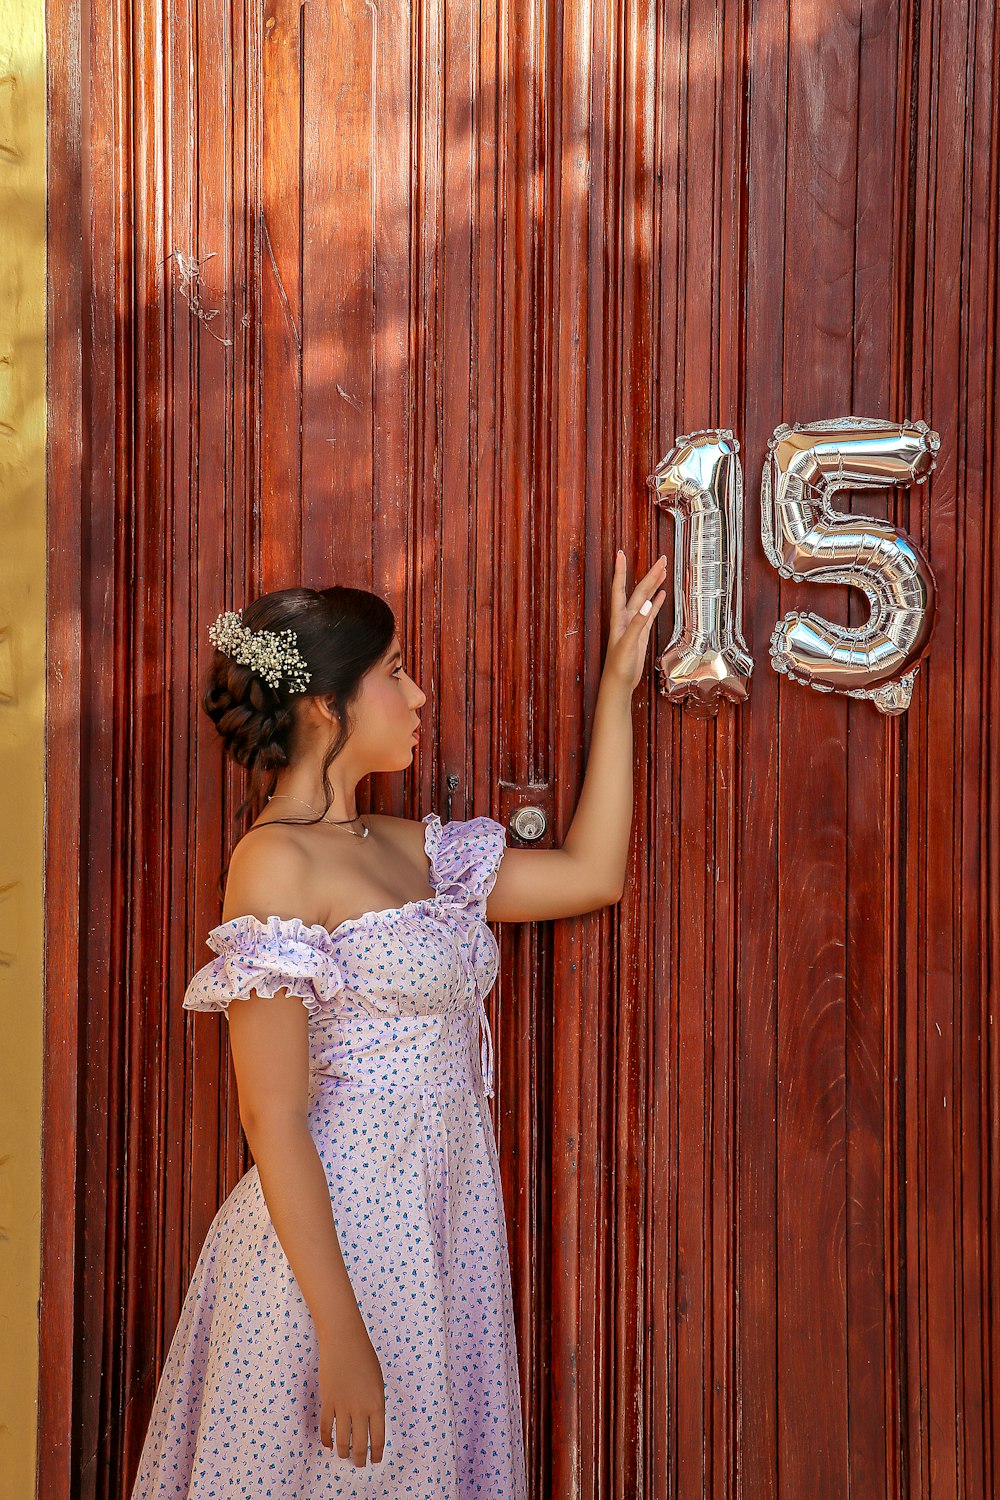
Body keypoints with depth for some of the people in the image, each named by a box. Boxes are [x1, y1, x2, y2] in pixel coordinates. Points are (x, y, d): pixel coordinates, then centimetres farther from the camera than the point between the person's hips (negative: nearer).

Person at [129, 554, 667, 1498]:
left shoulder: (405, 848, 10)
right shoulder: (277, 862, -14)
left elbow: (590, 874, 16)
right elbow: (271, 1119, -17)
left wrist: (618, 683, 17)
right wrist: (340, 1332, -20)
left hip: (438, 1236, 8)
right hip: (338, 1241, -8)